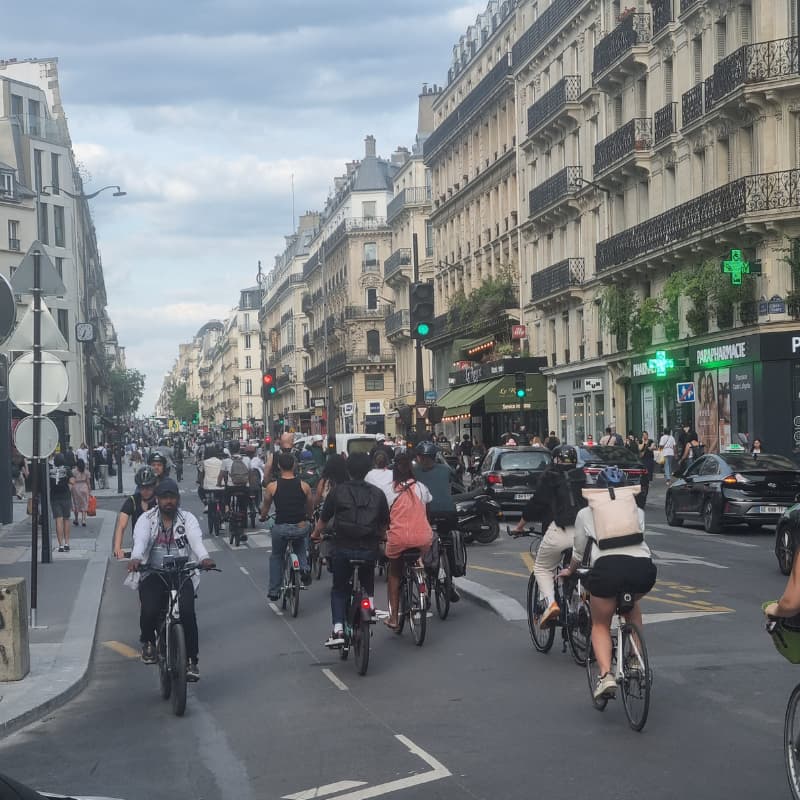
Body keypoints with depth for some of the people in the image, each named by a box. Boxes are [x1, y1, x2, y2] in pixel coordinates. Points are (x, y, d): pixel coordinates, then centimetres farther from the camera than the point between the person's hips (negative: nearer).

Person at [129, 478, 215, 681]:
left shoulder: (188, 519, 7)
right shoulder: (146, 519, 5)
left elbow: (196, 539, -13)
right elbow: (140, 539, -15)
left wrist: (204, 558, -35)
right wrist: (135, 558, -38)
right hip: (153, 574, 0)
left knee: (187, 612, -24)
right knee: (149, 611, -24)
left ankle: (191, 660, -10)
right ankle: (148, 641, 11)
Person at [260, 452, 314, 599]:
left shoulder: (272, 486, -5)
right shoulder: (304, 486, -3)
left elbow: (265, 508, 10)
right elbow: (311, 509, 12)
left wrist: (263, 517, 32)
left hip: (280, 528, -1)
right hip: (301, 528, 1)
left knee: (276, 557, 24)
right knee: (301, 546, 36)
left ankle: (274, 591, 25)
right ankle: (304, 568, 13)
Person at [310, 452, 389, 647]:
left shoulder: (338, 491, -2)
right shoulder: (377, 493, 2)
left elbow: (323, 519, 5)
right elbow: (384, 523, 10)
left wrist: (316, 534, 25)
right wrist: (380, 536, 33)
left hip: (343, 548, -1)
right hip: (369, 549, 1)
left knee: (339, 589, 12)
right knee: (368, 582, 29)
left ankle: (338, 630, -2)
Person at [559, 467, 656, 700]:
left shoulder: (586, 514, 23)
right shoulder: (636, 511, 27)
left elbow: (578, 553, 32)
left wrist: (569, 571, 53)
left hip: (607, 566, -2)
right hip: (643, 565, 2)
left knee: (600, 625, 18)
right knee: (631, 603, 36)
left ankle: (605, 674, -5)